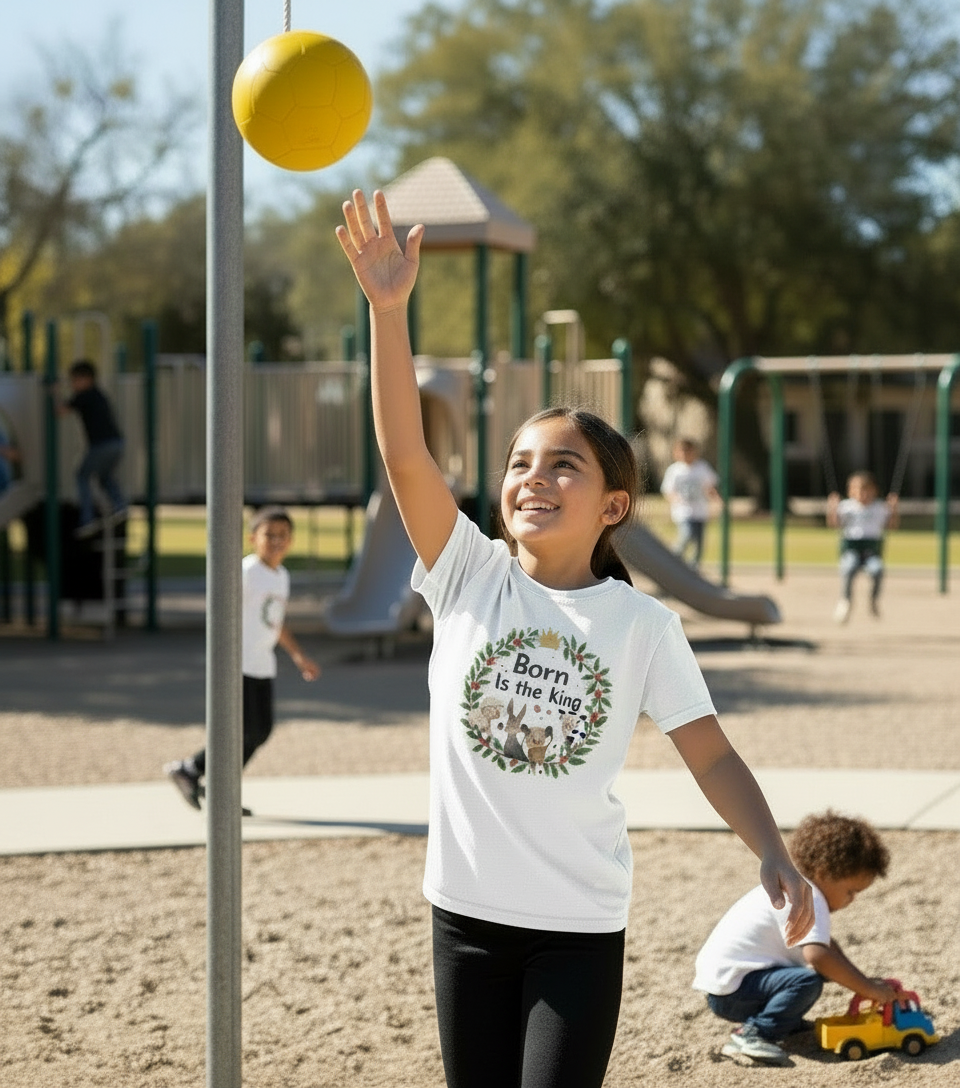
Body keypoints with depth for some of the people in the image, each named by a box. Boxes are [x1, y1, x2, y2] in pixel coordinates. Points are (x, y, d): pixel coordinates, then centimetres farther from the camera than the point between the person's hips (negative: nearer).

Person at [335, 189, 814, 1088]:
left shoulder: (643, 624, -3)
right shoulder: (469, 577, -3)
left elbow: (711, 755, 0)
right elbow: (404, 454, -16)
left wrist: (773, 855, -16)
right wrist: (389, 308, -27)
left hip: (580, 925, -2)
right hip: (468, 910, 2)